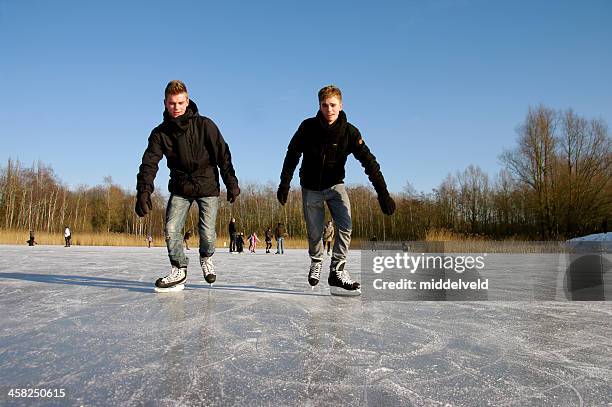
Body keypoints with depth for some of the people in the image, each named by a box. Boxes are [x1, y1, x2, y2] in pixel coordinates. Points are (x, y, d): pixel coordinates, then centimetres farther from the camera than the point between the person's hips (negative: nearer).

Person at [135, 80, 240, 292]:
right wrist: (144, 191, -25)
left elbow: (222, 154, -8)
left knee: (207, 233, -5)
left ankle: (206, 258, 29)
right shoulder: (160, 133, -3)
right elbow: (149, 163, -11)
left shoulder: (204, 125, -10)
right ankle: (179, 270, 10)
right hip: (180, 188, 3)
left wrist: (231, 183, -11)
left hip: (208, 186, -2)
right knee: (171, 229, -9)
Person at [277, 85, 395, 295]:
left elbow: (368, 161, -20)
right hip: (311, 187, 0)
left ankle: (337, 270, -7)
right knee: (314, 232, 5)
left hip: (335, 185, 0)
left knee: (346, 224, -18)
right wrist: (284, 184, -4)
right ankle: (316, 262, 34)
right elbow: (292, 155, -3)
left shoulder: (349, 131, -15)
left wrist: (383, 193, -28)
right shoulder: (308, 127, -15)